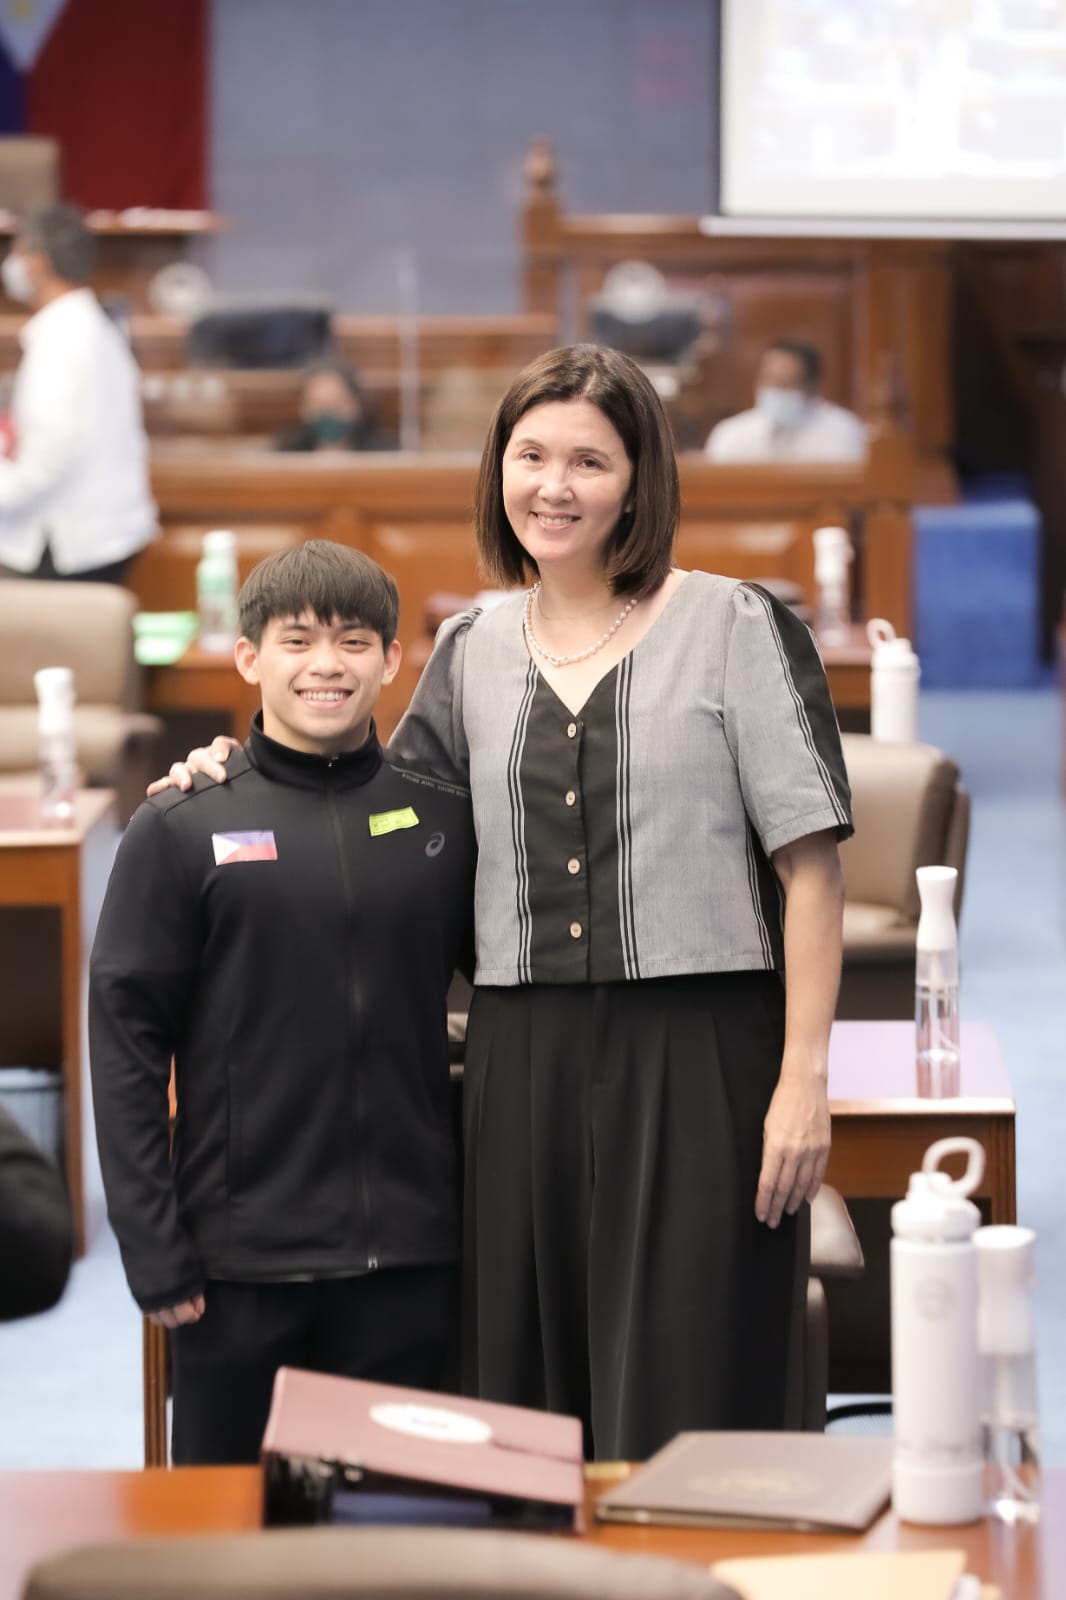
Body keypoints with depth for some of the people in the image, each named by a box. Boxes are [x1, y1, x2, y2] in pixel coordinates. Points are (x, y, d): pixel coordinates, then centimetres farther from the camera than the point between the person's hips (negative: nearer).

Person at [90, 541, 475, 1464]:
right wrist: (152, 1248, -9)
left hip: (407, 1253, 2)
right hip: (240, 1255, -2)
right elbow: (124, 1039, -3)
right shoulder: (183, 829, -2)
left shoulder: (444, 817, 5)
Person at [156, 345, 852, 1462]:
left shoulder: (738, 628, 0)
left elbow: (810, 863, -4)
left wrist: (803, 1078, -10)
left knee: (687, 1416, -4)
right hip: (521, 1059, 4)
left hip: (700, 1047, -4)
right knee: (526, 1403, 6)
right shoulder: (471, 652, 13)